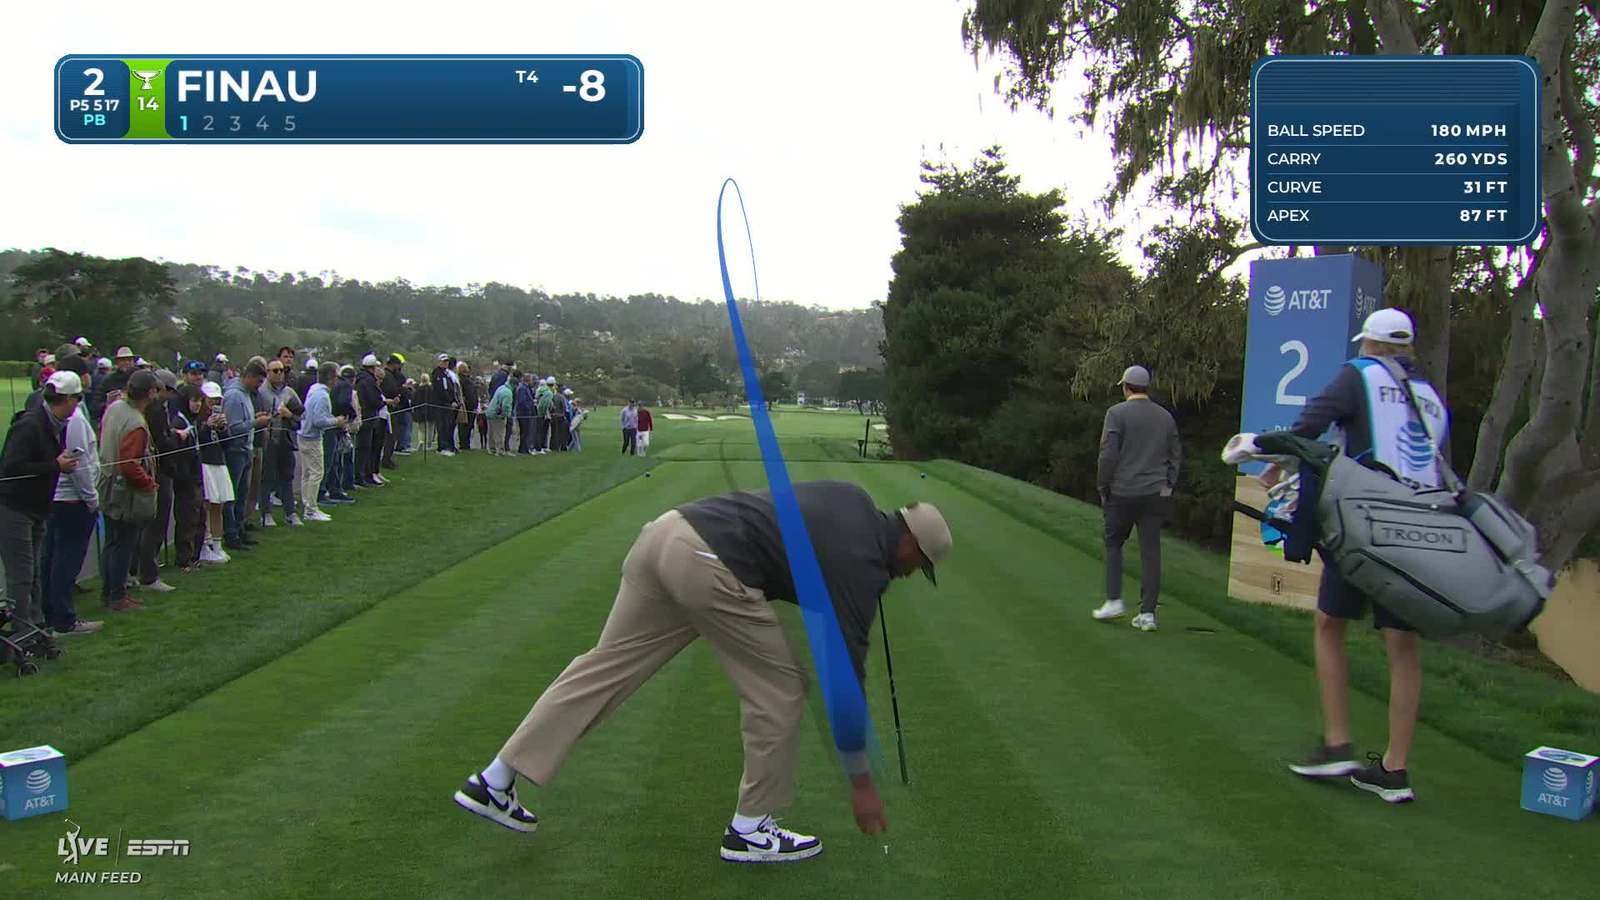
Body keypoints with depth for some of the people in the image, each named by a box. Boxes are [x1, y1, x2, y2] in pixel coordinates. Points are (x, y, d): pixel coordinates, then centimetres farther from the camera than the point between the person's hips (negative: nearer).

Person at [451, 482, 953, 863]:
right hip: (708, 566, -9)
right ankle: (750, 829, 19)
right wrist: (862, 783, 10)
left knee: (606, 665, 14)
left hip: (666, 531, 9)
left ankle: (495, 782, 19)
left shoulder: (855, 502, 21)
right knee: (779, 690, 7)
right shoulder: (861, 567, 0)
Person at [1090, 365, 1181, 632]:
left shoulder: (1117, 413, -6)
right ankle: (1148, 612, 3)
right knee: (1151, 551, 3)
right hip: (1156, 494, 4)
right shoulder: (1166, 416, 9)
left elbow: (1108, 454, -11)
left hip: (1123, 492, -3)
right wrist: (1167, 487, 15)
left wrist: (1103, 488, -1)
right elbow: (1176, 455, 11)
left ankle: (1114, 600, 8)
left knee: (1113, 543, 14)